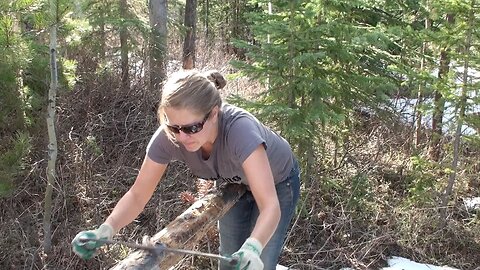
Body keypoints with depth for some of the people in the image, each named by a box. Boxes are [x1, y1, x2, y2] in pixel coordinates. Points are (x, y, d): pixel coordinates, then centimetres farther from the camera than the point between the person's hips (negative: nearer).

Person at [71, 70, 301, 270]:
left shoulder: (240, 130, -45)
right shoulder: (168, 137, -32)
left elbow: (270, 205, -51)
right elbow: (138, 194, -25)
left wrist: (252, 248, -69)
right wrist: (105, 230, -43)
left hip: (276, 182, -4)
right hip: (235, 184, 4)